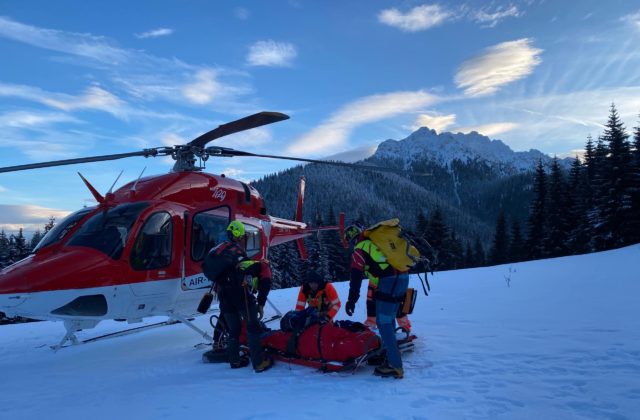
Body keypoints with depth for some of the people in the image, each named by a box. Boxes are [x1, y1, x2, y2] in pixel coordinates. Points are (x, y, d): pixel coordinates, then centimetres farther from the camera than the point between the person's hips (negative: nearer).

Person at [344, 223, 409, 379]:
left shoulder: (359, 250, 1)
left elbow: (356, 276, -7)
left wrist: (352, 300, -6)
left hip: (389, 282, -8)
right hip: (403, 278, 8)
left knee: (384, 323, -4)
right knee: (389, 319, 20)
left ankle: (395, 365, -5)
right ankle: (391, 353, 29)